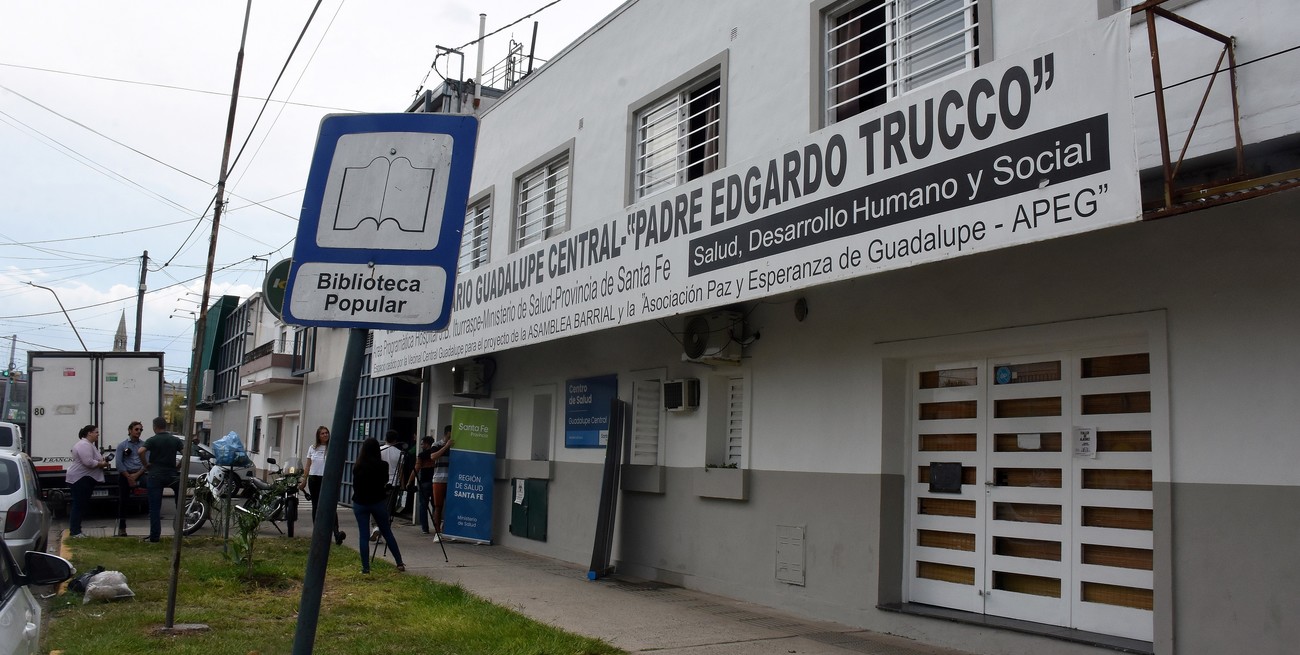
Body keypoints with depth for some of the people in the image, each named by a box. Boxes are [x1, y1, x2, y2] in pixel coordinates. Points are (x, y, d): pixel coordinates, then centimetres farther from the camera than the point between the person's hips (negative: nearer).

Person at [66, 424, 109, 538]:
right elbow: (88, 462, -26)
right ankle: (75, 532, -6)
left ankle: (75, 530, 17)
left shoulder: (89, 444, 19)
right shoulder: (84, 445, -16)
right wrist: (101, 464, -13)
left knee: (81, 506, 13)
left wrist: (102, 461, 9)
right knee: (78, 505, -8)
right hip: (80, 479, -11)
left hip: (86, 479, 11)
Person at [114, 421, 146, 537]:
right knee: (123, 501, 2)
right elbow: (119, 463, -3)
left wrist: (136, 475, -13)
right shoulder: (122, 445, 4)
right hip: (125, 475, 0)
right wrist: (129, 477, -10)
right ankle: (121, 528, 12)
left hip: (139, 474, 0)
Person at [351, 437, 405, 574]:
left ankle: (365, 567, 1)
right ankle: (399, 563, 13)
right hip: (378, 502, 0)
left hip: (360, 503, 0)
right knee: (387, 533, 11)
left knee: (363, 535, 4)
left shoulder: (357, 466, -9)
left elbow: (355, 484, 5)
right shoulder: (382, 465, -10)